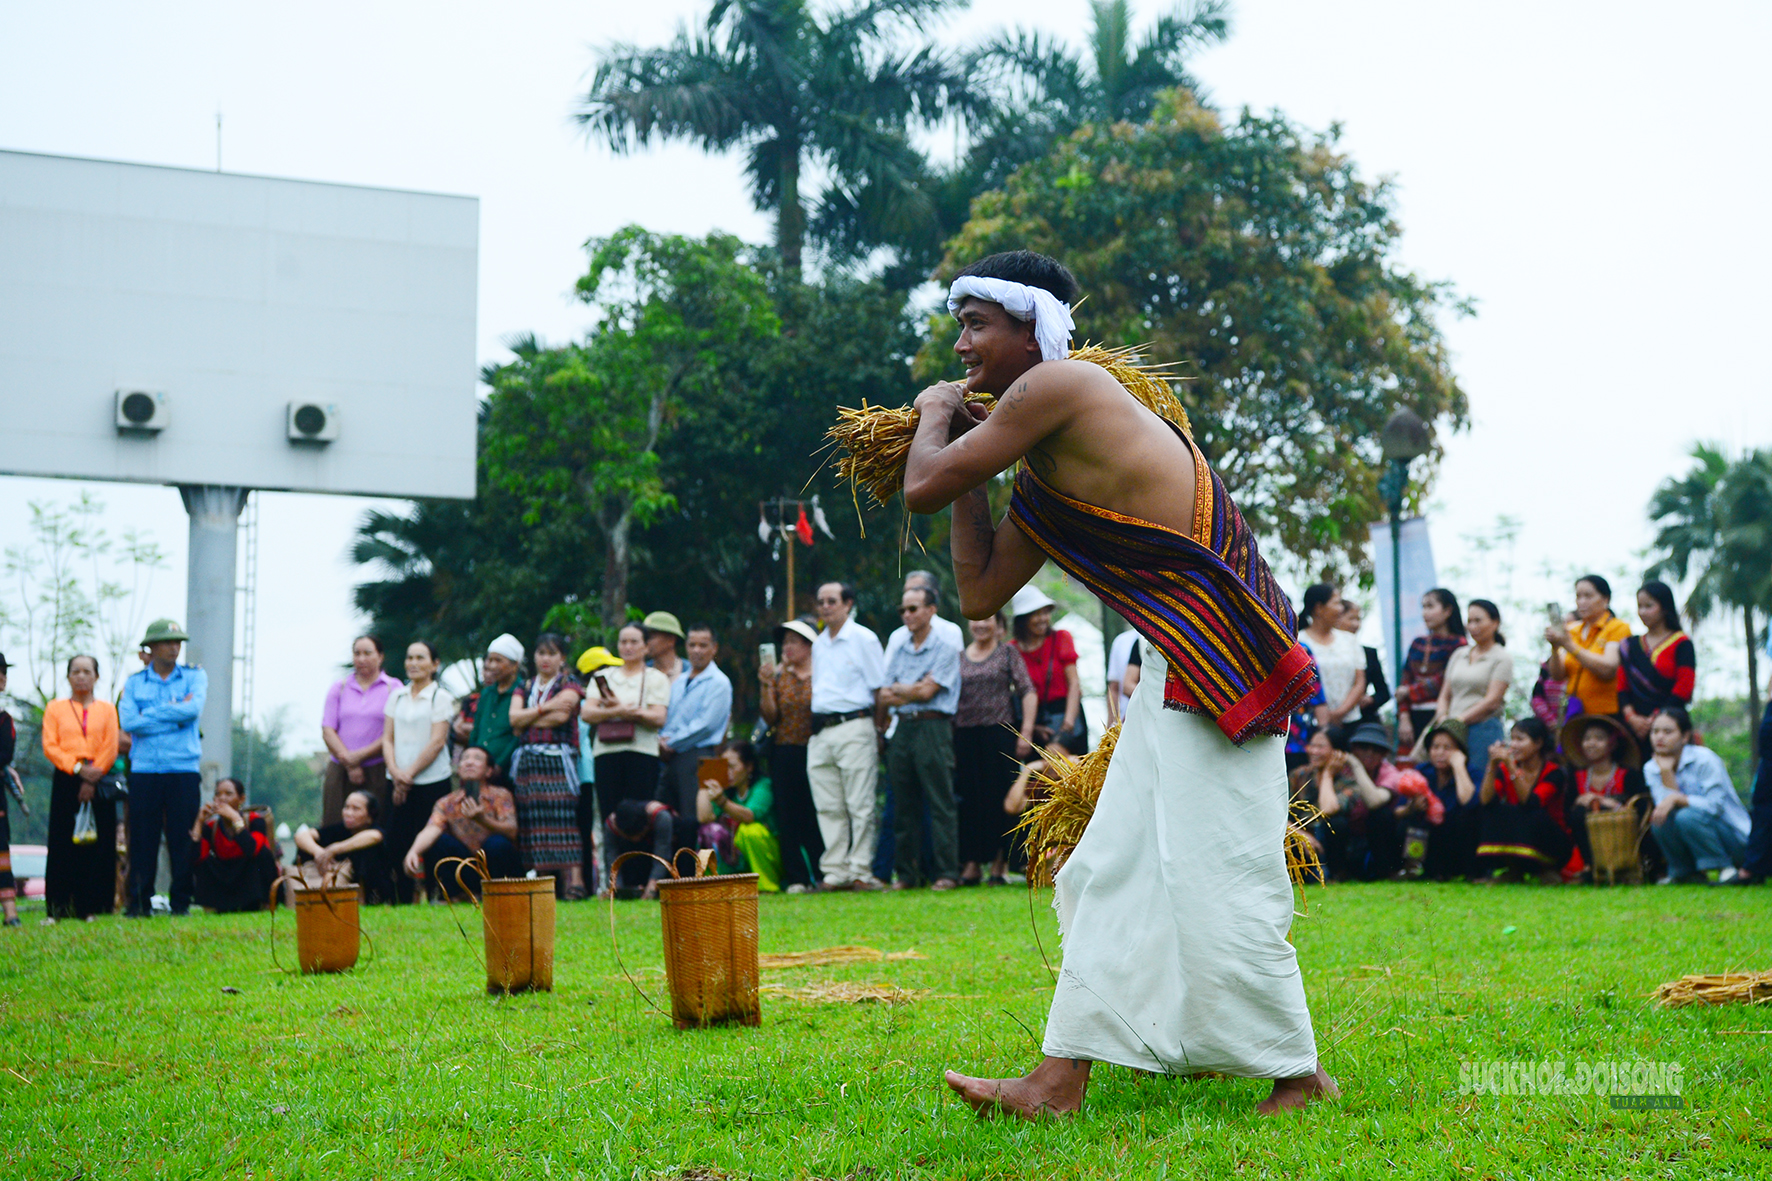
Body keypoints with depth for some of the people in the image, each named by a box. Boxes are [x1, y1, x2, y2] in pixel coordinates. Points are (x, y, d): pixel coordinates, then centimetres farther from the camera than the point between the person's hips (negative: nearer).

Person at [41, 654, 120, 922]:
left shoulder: (107, 709, 12)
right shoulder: (55, 708, 12)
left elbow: (111, 748, 3)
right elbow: (49, 746, 2)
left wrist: (93, 778, -10)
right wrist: (78, 768, -11)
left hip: (99, 780, 0)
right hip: (65, 780, 0)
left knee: (98, 845, -3)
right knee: (63, 845, -4)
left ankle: (92, 906, 0)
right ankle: (58, 908, -3)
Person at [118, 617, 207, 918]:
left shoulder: (195, 677, 9)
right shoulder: (134, 683, 10)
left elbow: (194, 709, -10)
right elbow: (128, 721, -6)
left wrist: (151, 715, -6)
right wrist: (175, 715, -7)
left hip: (184, 770, 0)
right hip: (144, 770, 0)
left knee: (182, 838, -1)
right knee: (142, 839, 0)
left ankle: (181, 902, 6)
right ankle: (138, 902, 7)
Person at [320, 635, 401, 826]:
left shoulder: (393, 688, 4)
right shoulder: (339, 687, 13)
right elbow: (327, 731, 5)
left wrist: (360, 756, -11)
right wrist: (348, 764, -8)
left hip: (377, 772, -2)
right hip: (340, 772, 2)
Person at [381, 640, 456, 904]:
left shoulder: (440, 698, 0)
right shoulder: (396, 697, 14)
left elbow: (437, 742, -7)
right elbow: (387, 738, 10)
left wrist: (410, 773, -10)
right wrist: (395, 772, -6)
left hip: (431, 781, -4)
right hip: (399, 783, 4)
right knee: (397, 841, 0)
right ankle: (403, 902, 7)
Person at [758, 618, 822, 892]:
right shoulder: (778, 674, 9)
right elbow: (770, 717, 4)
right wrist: (766, 686, -7)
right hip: (784, 754, 3)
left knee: (817, 815, -4)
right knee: (788, 817, 1)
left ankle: (824, 874, 5)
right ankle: (796, 878, 7)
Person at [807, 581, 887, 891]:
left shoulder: (863, 639, -1)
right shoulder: (818, 644, 18)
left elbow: (880, 690, -3)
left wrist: (880, 734, -7)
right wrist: (814, 729, 13)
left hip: (852, 725, -6)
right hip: (819, 731, 7)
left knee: (860, 805, -5)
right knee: (828, 806, 5)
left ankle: (860, 871, -2)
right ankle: (835, 871, 8)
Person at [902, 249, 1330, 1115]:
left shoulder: (1057, 388, -10)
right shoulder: (1043, 473, 19)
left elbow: (922, 490, -10)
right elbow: (981, 594, 19)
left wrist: (936, 416, 11)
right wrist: (970, 466, 19)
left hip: (1219, 661, -10)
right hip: (1176, 665, 10)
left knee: (1218, 877, -6)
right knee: (1114, 868, 13)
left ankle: (1297, 1074, 6)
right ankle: (1061, 1079, 20)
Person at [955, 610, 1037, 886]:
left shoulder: (1008, 654, 4)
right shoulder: (959, 658, 12)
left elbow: (1028, 693, -1)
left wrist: (1026, 732, -10)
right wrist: (949, 742, 6)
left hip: (1000, 732, -3)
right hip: (966, 735, 3)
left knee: (1000, 797, -2)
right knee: (970, 798, 1)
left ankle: (1000, 863, 6)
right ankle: (972, 863, 8)